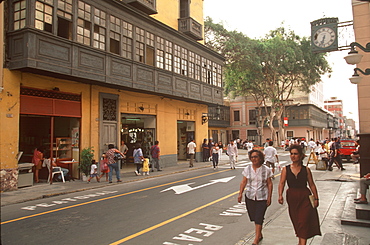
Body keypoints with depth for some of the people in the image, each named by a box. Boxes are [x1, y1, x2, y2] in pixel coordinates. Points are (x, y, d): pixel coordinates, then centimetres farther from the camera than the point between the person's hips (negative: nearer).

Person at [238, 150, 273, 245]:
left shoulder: (266, 170, -4)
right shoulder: (247, 169, 2)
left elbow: (269, 184, 0)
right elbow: (243, 182, 4)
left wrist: (269, 197, -4)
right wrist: (240, 193, -5)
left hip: (262, 197, -3)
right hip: (250, 197, 3)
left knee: (259, 218, -6)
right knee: (254, 218, 11)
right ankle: (260, 235, 33)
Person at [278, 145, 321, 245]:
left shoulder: (306, 169, -1)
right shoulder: (286, 169, -1)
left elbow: (312, 184, 3)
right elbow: (282, 183, -7)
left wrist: (316, 198, 2)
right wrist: (280, 195, -21)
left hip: (305, 197, -2)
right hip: (292, 198, 2)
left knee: (303, 221, -7)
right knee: (296, 222, 14)